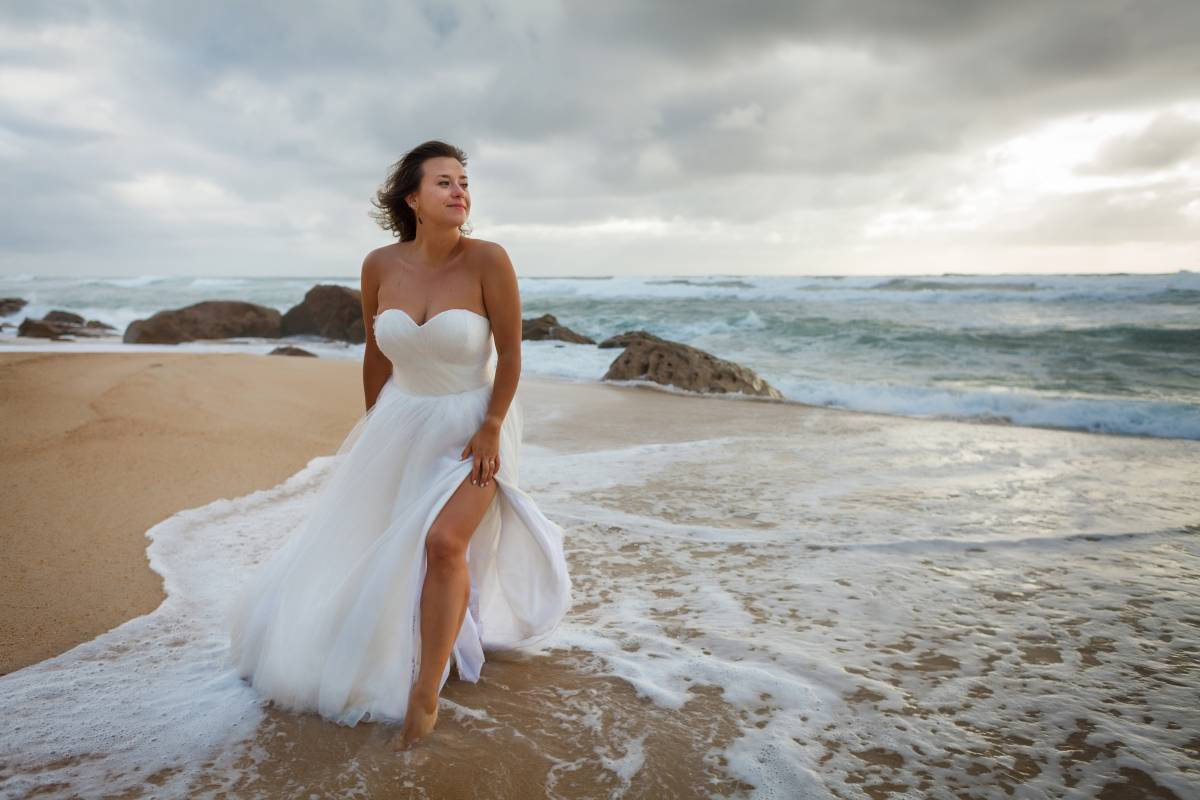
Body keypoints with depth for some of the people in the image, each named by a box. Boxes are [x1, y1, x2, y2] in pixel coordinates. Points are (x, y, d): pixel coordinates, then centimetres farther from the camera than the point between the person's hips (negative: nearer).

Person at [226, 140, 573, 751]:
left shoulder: (487, 260, -20)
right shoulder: (380, 266, -9)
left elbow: (510, 353, -15)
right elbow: (376, 352, 3)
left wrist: (491, 429, -15)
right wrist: (372, 426, 10)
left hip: (473, 422, -4)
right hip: (401, 421, 5)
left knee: (444, 542, -21)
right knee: (362, 536, 19)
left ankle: (425, 696, -3)